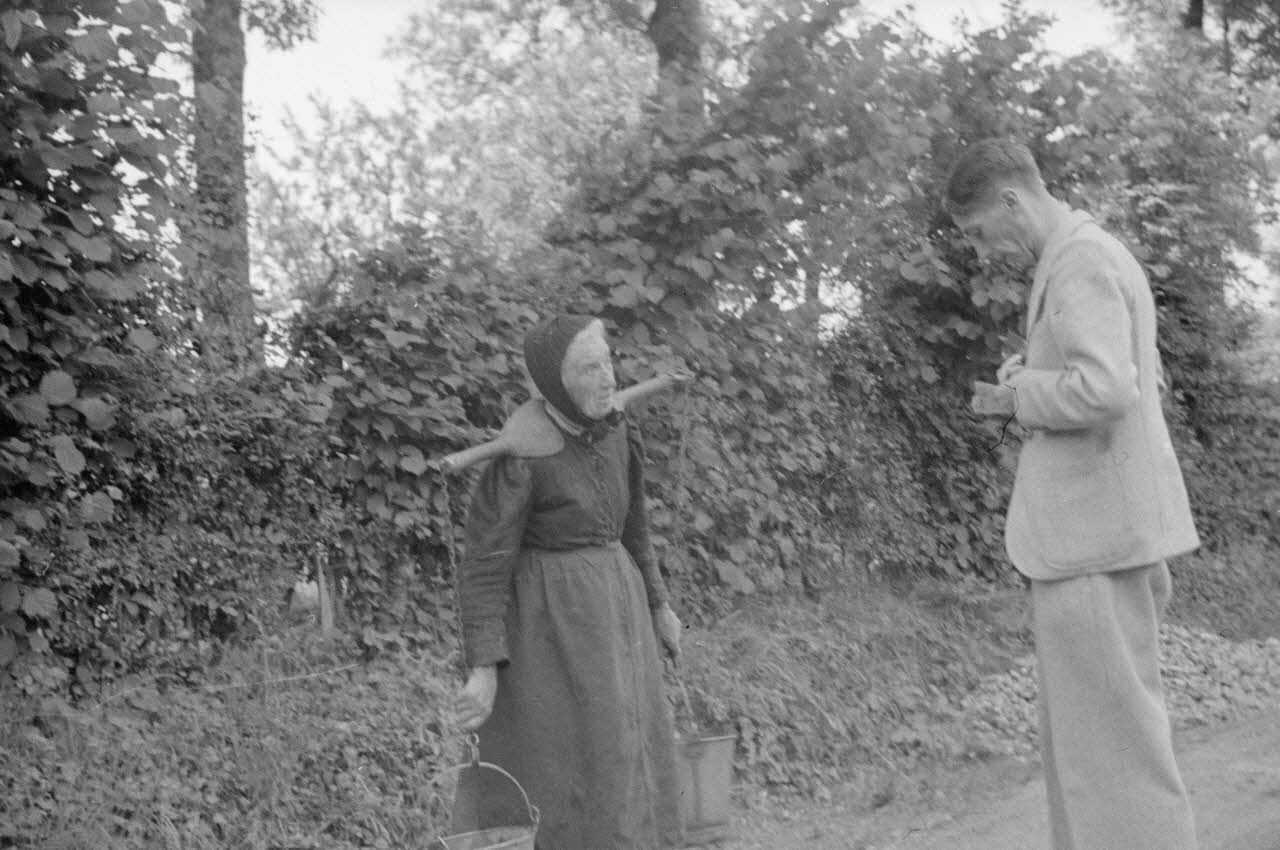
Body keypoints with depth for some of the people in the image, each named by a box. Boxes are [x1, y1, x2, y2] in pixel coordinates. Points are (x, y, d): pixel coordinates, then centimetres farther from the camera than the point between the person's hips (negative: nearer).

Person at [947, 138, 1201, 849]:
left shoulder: (1079, 263, -13)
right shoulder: (1102, 254, 18)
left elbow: (1106, 388, -26)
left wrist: (1017, 398, -11)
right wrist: (1035, 372, 12)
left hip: (1092, 534, -10)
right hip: (1115, 526, 10)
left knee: (1111, 732, -6)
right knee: (1095, 721, 16)